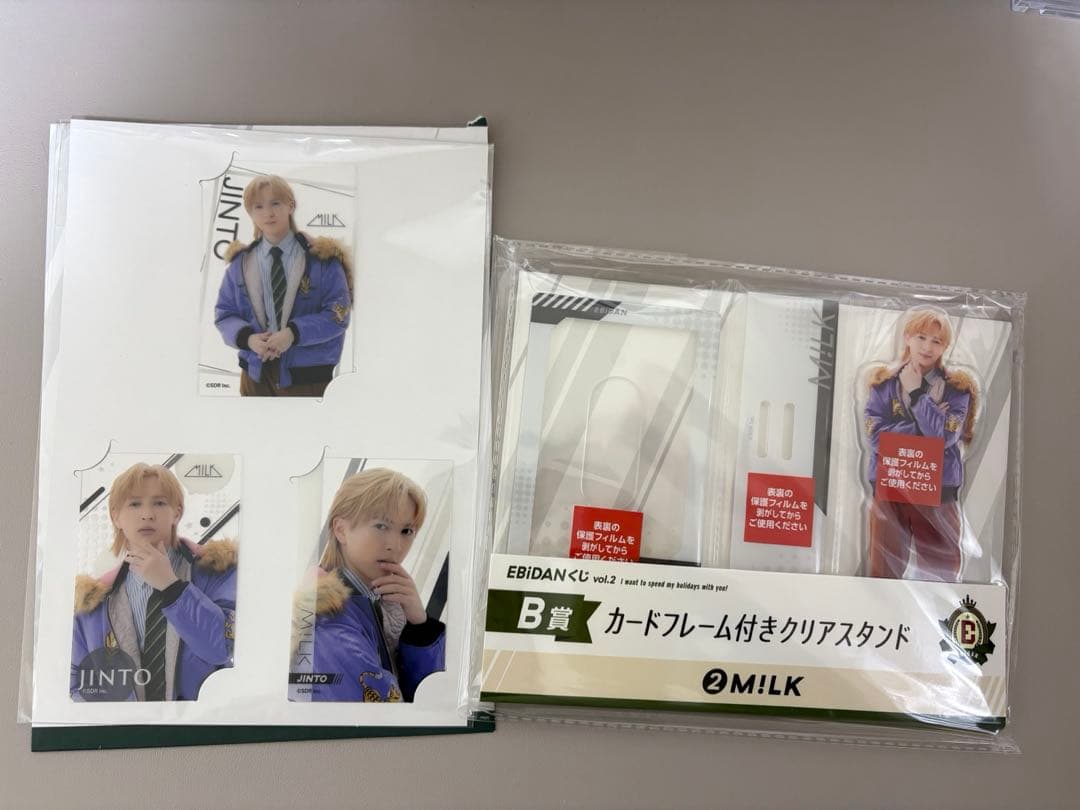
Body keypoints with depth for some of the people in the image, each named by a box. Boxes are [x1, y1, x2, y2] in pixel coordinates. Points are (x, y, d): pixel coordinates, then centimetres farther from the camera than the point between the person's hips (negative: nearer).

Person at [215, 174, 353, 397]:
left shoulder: (321, 258, -4)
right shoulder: (240, 262, 6)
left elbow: (338, 313, -8)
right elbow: (224, 314, 7)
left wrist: (295, 333, -22)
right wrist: (246, 337, -15)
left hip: (307, 374, -3)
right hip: (256, 373, 3)